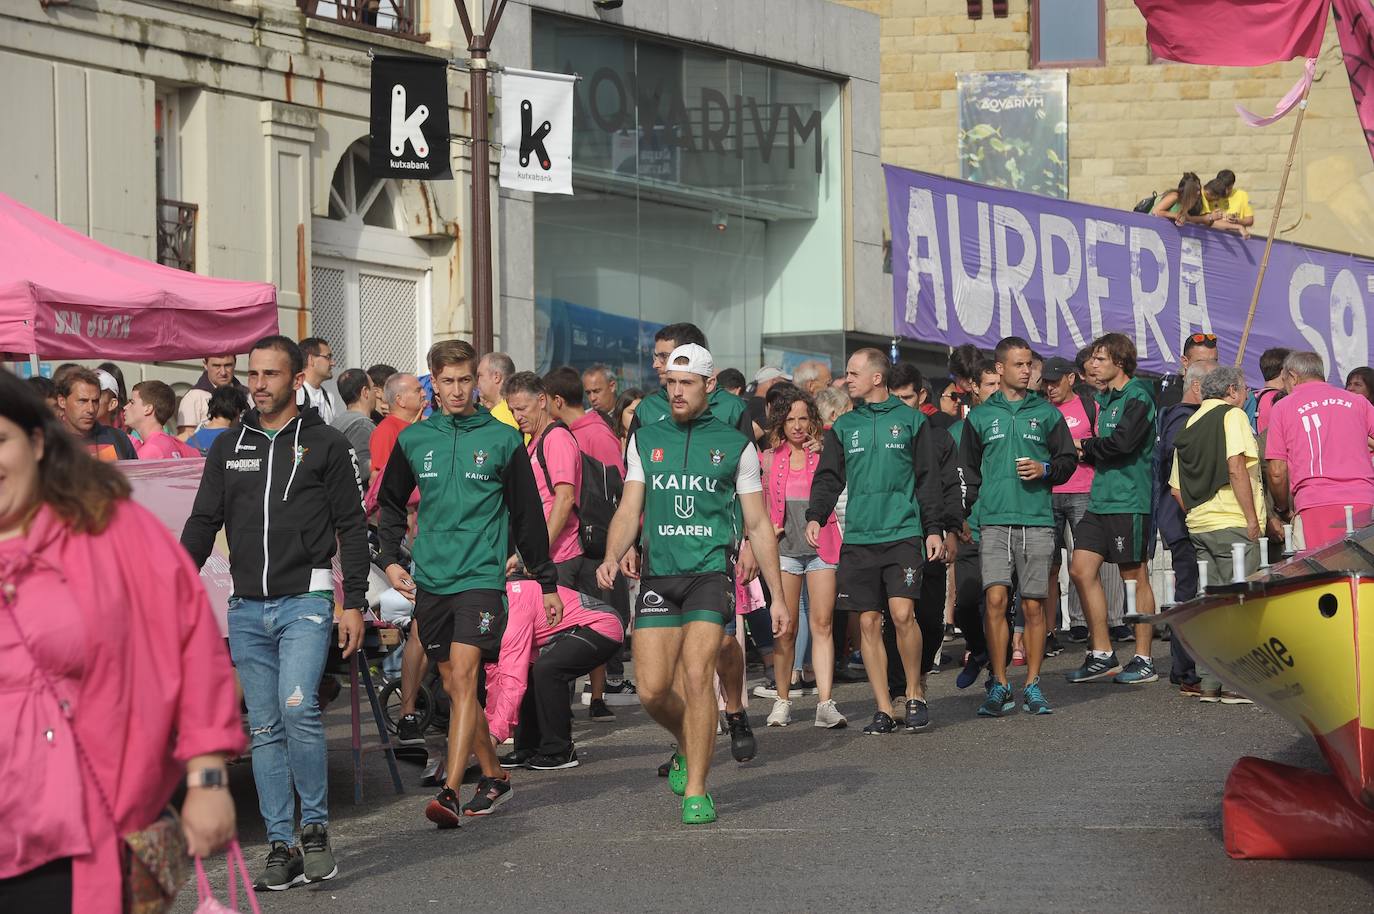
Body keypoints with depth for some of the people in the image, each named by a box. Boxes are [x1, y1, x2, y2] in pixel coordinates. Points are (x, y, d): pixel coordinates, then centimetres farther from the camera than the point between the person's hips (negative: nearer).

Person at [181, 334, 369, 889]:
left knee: (297, 708, -21)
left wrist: (354, 604, -4)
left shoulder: (325, 445, 2)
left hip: (305, 600, -4)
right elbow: (203, 523, 14)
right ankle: (282, 847, 7)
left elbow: (352, 528, 2)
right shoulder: (229, 448, 13)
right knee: (264, 729, 3)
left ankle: (316, 827, -4)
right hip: (247, 609, 4)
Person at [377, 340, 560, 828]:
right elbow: (390, 505, 21)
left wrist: (547, 582, 9)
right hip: (430, 581, 4)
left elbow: (527, 515, 7)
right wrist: (389, 558, 7)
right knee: (454, 687, 10)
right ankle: (493, 775, 26)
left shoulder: (502, 439, 2)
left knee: (463, 678, -17)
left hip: (481, 577, -4)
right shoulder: (413, 440, 9)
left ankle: (451, 792, -22)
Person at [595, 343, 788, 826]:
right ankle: (689, 746, 29)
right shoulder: (645, 441, 11)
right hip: (657, 574, 3)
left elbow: (758, 526, 9)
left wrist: (778, 597, 7)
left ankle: (696, 791, -8)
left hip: (709, 573, -2)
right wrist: (612, 557, -12)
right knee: (653, 690, -4)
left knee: (697, 676, -17)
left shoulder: (734, 445, 5)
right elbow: (628, 511, 9)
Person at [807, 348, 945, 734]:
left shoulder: (910, 420, 5)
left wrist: (933, 529, 1)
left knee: (902, 612, -17)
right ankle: (883, 709, 6)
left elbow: (928, 479, 6)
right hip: (858, 539, 3)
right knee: (869, 623, 1)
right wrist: (815, 516, -7)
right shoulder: (844, 427, 13)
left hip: (903, 534, -3)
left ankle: (915, 693, 2)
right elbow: (828, 478, 10)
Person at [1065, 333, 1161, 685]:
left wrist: (1087, 446, -9)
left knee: (1135, 577, -1)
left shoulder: (1138, 398, -10)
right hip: (1101, 498, 9)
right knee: (1081, 570, 3)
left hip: (1129, 501, -9)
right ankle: (1102, 655, 10)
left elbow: (1122, 442, -24)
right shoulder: (1106, 398, 17)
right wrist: (1088, 454, 1)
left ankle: (1143, 660, 6)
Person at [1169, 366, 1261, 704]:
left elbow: (1176, 489, 14)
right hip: (1233, 524, -8)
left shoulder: (1190, 426, 16)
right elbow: (1236, 468, -17)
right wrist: (1252, 518, -15)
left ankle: (1209, 684, 10)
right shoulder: (1232, 415, -6)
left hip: (1199, 524, 8)